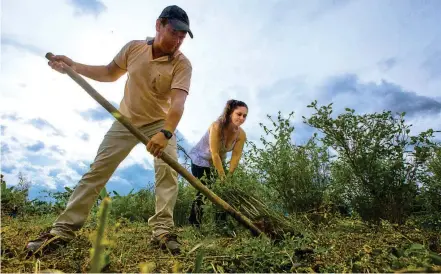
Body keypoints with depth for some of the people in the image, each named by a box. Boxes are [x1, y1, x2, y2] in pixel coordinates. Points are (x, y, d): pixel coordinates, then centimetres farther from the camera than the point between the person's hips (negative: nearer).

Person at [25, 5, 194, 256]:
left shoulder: (182, 64, -19)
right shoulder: (133, 48, -8)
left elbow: (178, 102, -34)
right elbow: (110, 73, 8)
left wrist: (165, 133, -50)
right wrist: (73, 66, 0)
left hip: (160, 123, -2)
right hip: (126, 121, 3)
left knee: (168, 169, -21)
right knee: (98, 169, 0)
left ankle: (163, 230, -9)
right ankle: (64, 229, 9)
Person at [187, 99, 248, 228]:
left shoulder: (241, 134, -18)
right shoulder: (216, 126, -32)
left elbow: (236, 156, -16)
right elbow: (214, 154, -32)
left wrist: (229, 176, -19)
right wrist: (222, 177, -29)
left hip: (218, 162, 5)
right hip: (201, 159, -5)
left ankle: (221, 225, 10)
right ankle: (194, 225, 4)